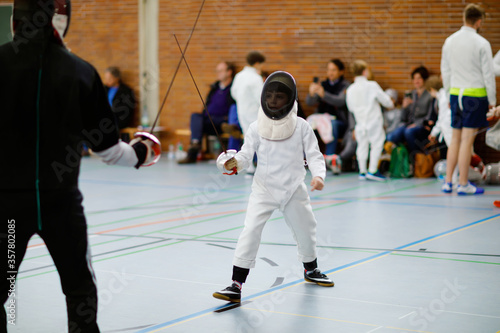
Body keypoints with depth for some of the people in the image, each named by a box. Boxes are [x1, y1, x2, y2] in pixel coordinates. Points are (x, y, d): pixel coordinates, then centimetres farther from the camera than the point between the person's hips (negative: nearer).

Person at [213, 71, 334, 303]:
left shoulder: (301, 127, -7)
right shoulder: (256, 127, -7)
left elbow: (314, 155, -8)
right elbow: (246, 156, -7)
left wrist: (318, 175, -27)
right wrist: (233, 162, -29)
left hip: (293, 189, 2)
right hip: (264, 189, -1)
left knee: (305, 231, 19)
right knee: (250, 231, -19)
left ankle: (310, 270, 48)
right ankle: (236, 285, -18)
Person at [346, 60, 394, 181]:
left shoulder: (350, 89, 1)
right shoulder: (372, 85, -10)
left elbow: (350, 108, 10)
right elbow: (385, 99, -3)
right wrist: (391, 104, 18)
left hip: (360, 122, 5)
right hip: (374, 121, -5)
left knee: (362, 146, 11)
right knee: (376, 144, 0)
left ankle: (362, 171, 12)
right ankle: (372, 170, -6)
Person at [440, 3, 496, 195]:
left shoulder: (449, 41, 6)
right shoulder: (481, 44, -10)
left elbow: (445, 71, 13)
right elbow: (488, 74, -7)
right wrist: (492, 100, 2)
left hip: (456, 93, 5)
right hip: (475, 95, -5)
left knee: (455, 139, 11)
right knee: (467, 140, -3)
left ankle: (448, 182, 12)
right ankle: (463, 184, 2)